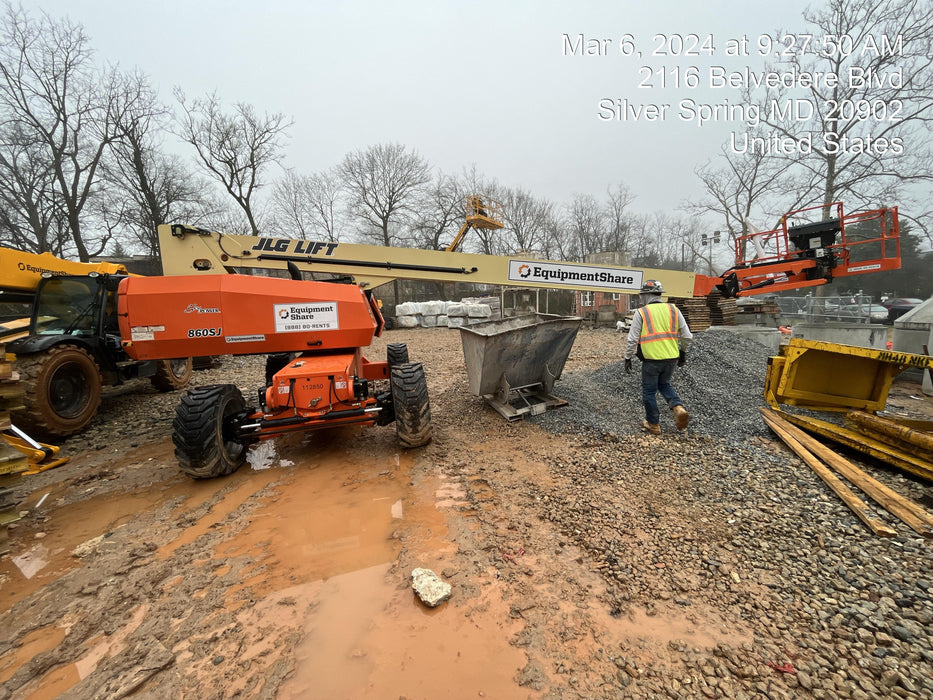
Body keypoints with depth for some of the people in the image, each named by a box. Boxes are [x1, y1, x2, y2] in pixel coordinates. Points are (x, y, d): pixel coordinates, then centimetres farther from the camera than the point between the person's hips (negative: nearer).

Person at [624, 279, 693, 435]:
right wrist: (682, 352, 25)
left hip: (651, 359, -5)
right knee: (664, 384, 28)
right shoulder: (673, 310, 7)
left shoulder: (641, 312, -5)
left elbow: (632, 339, -6)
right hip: (671, 357, 5)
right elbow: (687, 336, 10)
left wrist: (628, 358, 4)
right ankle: (678, 408, 6)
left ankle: (653, 424, 21)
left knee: (649, 391, 11)